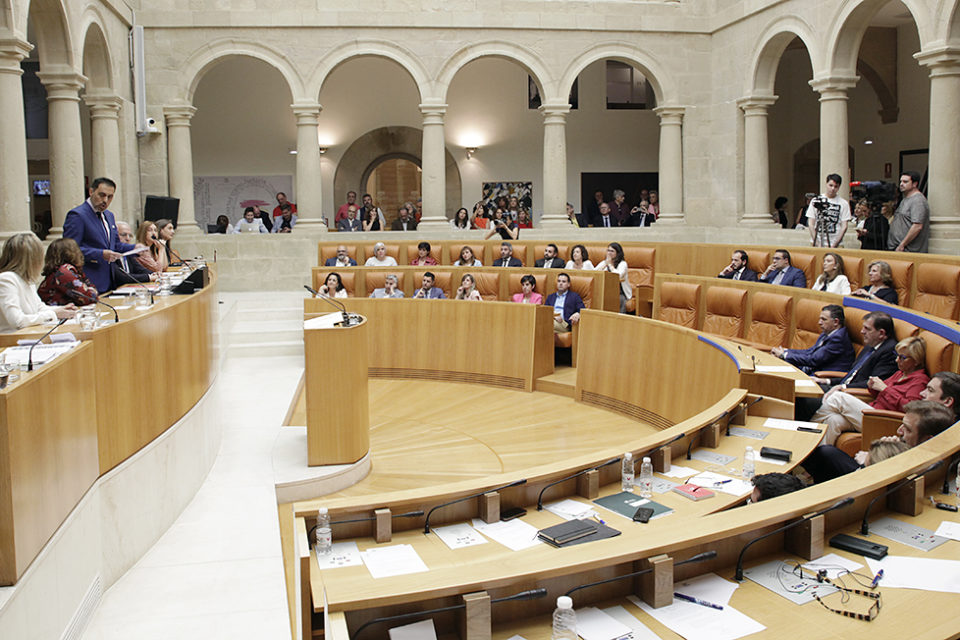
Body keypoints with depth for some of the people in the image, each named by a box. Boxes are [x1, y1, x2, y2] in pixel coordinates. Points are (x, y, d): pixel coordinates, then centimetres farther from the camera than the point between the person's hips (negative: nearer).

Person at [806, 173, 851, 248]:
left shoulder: (844, 203, 5)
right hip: (817, 244, 1)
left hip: (835, 245, 0)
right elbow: (811, 225, 3)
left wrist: (834, 245, -10)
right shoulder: (816, 201, 7)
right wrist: (817, 244, -7)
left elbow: (844, 227, 1)